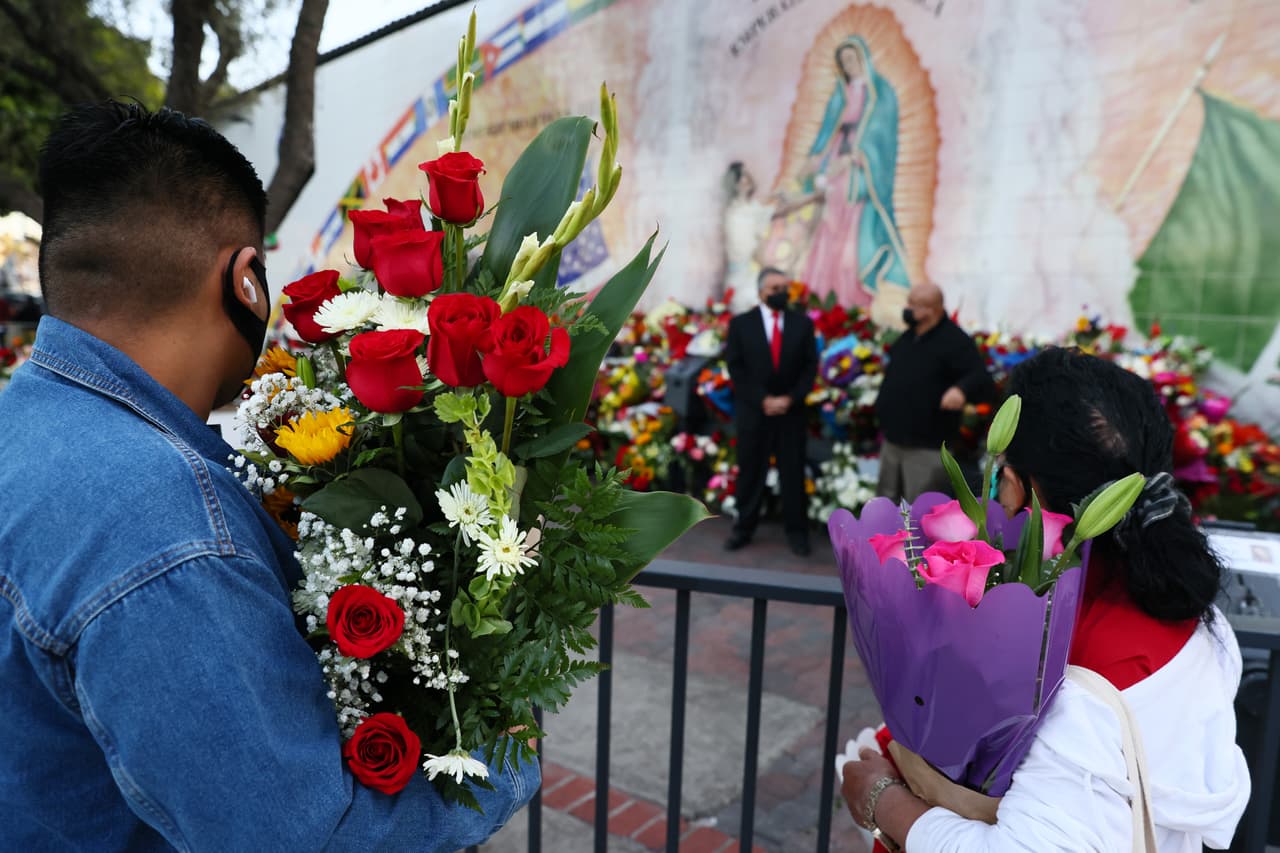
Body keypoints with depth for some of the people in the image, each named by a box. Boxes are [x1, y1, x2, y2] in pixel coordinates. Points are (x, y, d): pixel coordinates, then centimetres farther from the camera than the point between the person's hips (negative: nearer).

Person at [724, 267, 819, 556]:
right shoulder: (740, 323, 1)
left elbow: (810, 366, 2)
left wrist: (791, 398, -11)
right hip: (753, 411, -1)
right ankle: (744, 527, 21)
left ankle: (796, 530, 18)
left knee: (793, 473, 6)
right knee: (750, 472, 8)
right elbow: (736, 368, -4)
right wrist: (763, 400, -13)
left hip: (791, 411, 1)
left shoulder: (803, 323, 5)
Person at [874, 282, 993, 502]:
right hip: (892, 440, 8)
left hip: (927, 447, -8)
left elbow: (983, 381, -26)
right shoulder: (908, 337, 7)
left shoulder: (955, 341, -17)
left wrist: (961, 389, -47)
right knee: (886, 499, 20)